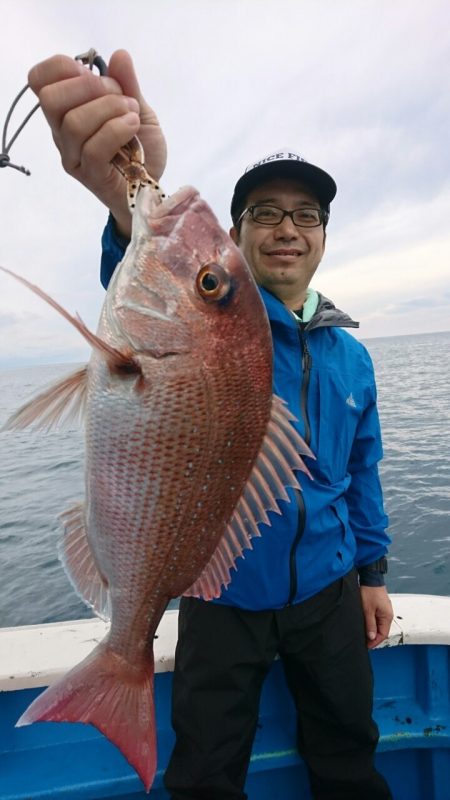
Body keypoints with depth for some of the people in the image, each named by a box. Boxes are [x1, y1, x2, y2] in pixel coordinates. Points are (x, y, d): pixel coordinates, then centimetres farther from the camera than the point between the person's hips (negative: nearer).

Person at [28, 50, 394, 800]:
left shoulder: (350, 356, 2)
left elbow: (362, 473, 9)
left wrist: (373, 572, 9)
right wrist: (133, 204, -56)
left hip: (327, 591, 4)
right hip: (222, 594, -3)